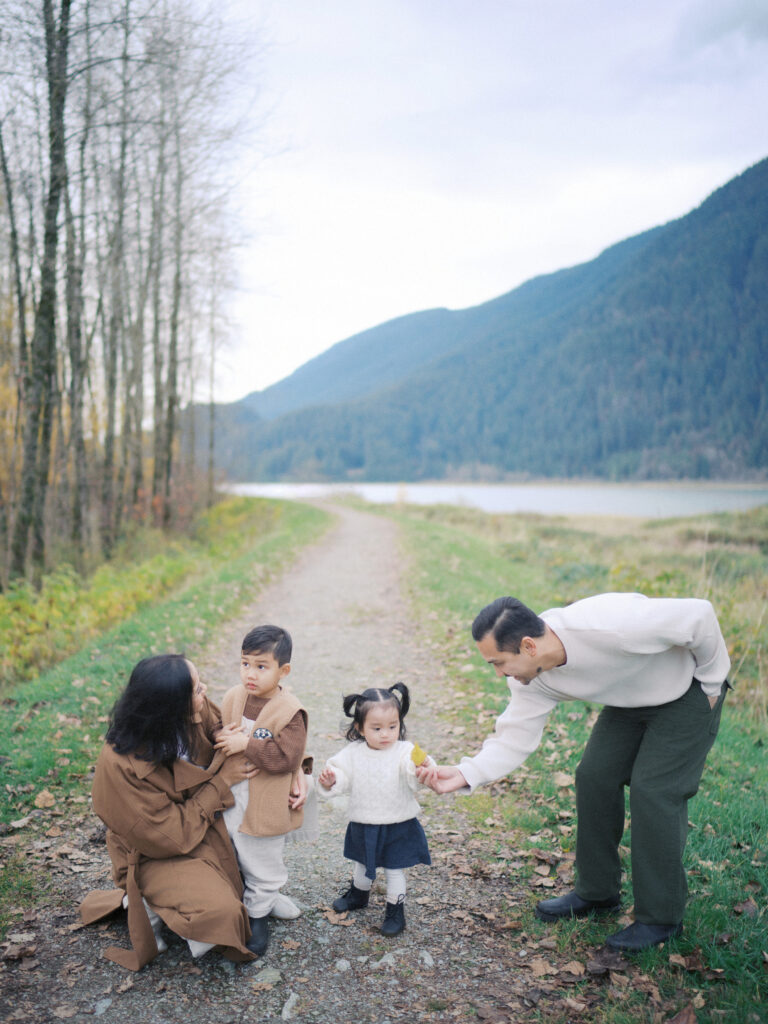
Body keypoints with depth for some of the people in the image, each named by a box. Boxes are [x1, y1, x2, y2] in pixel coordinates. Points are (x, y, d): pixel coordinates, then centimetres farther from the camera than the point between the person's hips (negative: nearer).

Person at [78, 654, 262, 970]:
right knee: (219, 910, -24)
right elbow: (172, 837, -24)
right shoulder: (120, 766, -32)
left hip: (208, 826, 7)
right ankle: (146, 905, 2)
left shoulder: (199, 712, -18)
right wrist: (222, 782, -21)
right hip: (157, 855, -7)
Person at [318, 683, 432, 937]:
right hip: (363, 826, 4)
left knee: (394, 870, 10)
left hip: (398, 827, -4)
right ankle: (359, 894, 53)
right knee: (361, 866, 26)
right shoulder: (352, 753, -9)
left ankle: (395, 910, 32)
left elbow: (415, 777, -34)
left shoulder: (405, 752, -19)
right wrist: (329, 781, -27)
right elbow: (341, 776, -5)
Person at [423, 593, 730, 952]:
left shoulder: (609, 625, -42)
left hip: (688, 691, -6)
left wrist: (711, 683, -16)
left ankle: (661, 918, 3)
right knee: (594, 776, 2)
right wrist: (465, 773, -30)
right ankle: (597, 892, 20)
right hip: (630, 703, 6)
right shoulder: (532, 679, -19)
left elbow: (699, 615, -30)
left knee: (652, 790, -13)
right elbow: (514, 739, -14)